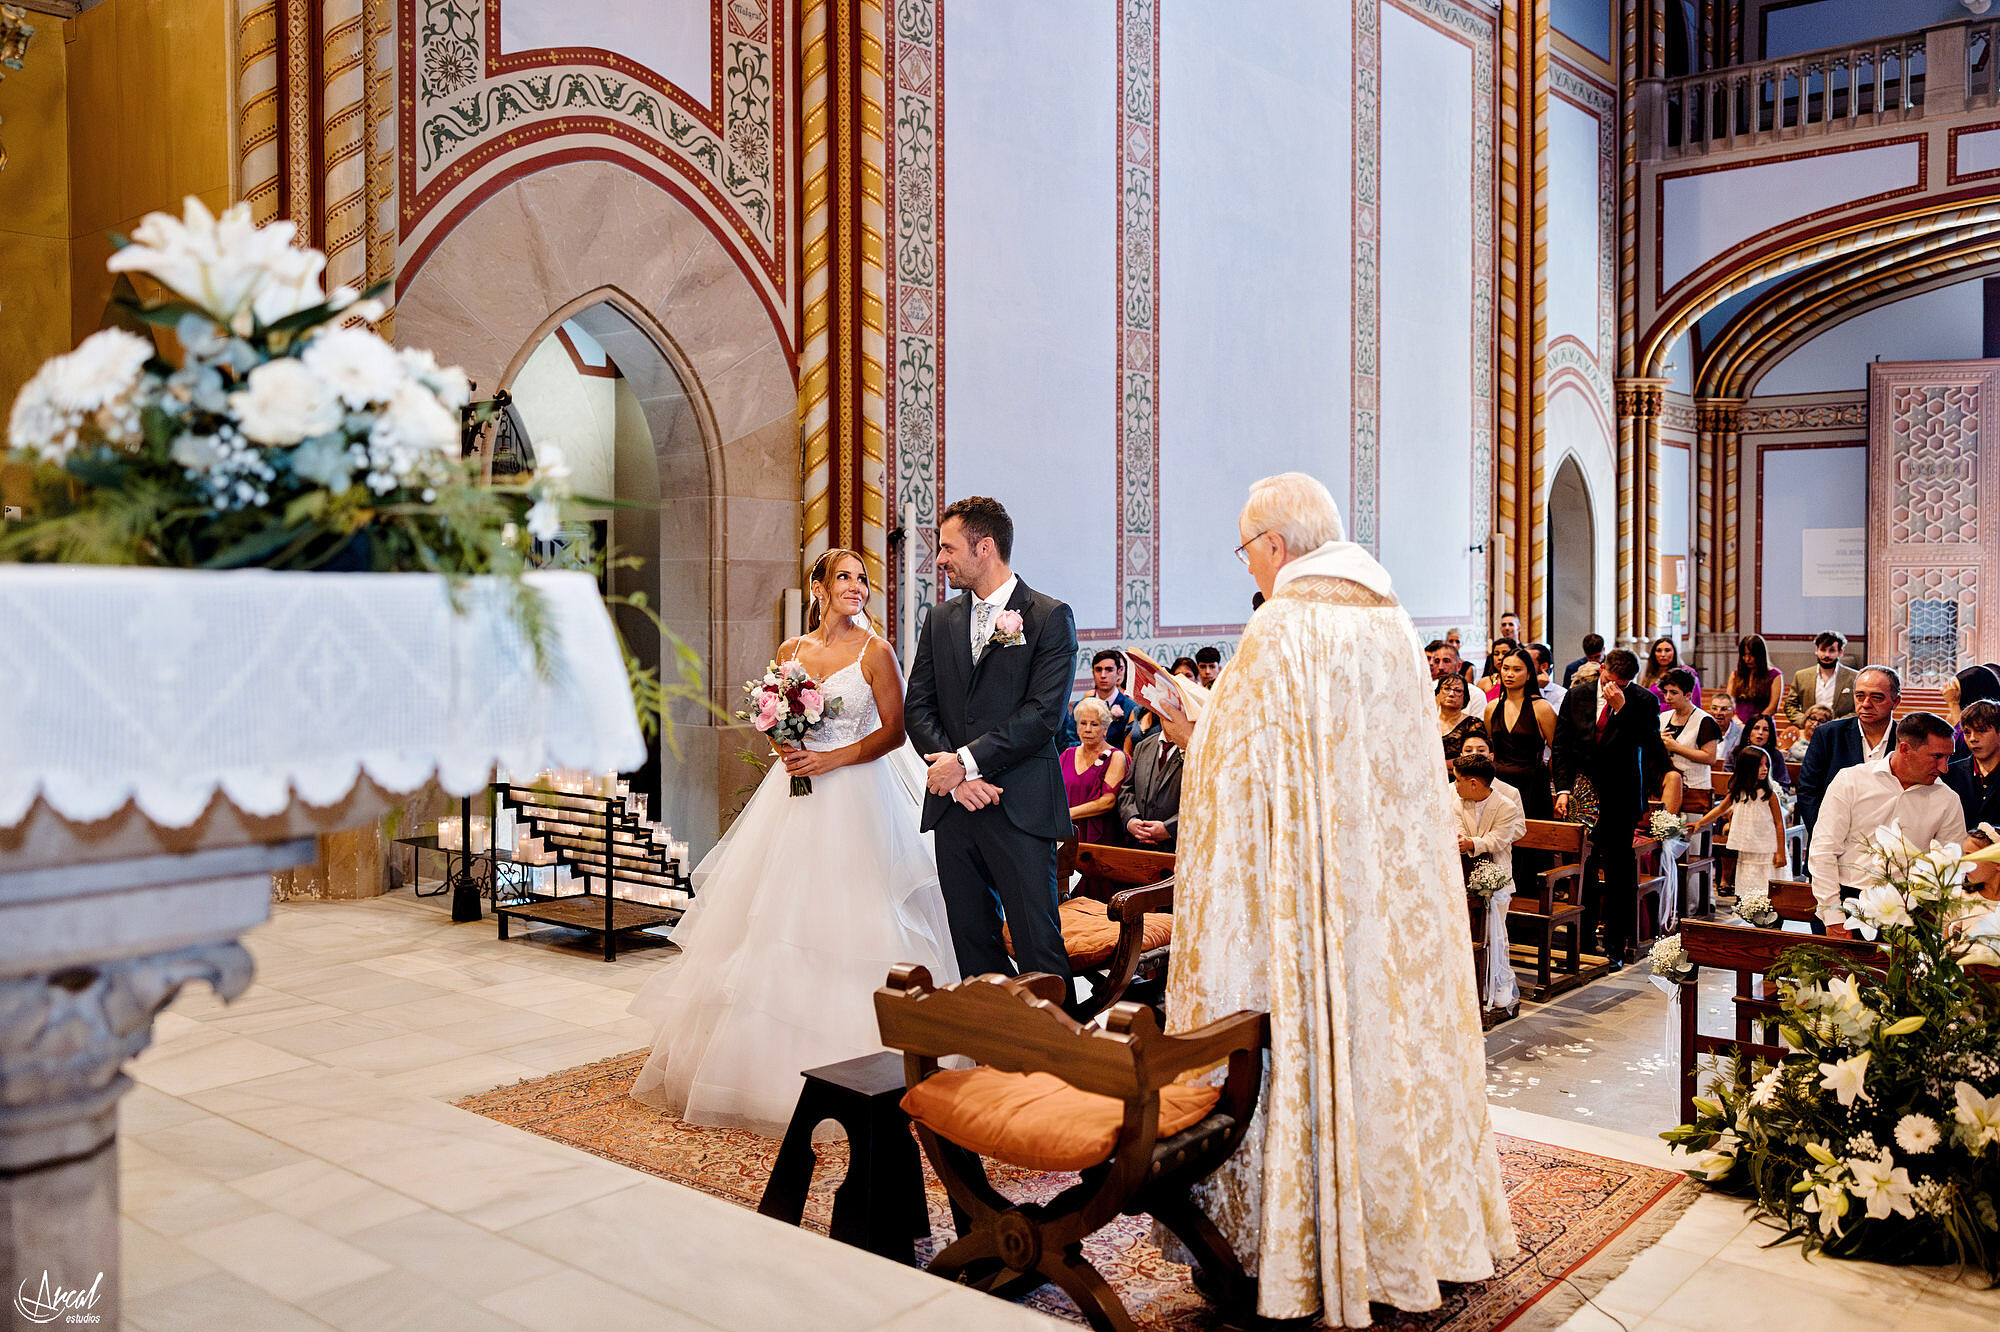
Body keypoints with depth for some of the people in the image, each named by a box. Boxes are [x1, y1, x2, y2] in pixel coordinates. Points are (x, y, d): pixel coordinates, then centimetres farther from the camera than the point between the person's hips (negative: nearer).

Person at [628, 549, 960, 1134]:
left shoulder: (874, 651, -3)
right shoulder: (790, 651, 8)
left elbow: (895, 729, -5)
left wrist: (832, 759, -13)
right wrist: (786, 748, -4)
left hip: (856, 799, -4)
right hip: (793, 795, 4)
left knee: (847, 925, -4)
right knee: (778, 921, 6)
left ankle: (850, 1068, 9)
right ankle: (767, 1060, 19)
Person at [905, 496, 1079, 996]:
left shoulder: (1050, 617, -2)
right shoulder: (939, 620, 14)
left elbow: (1043, 713, -12)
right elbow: (917, 709, 8)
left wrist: (966, 760, -14)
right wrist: (955, 777, -8)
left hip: (1020, 807, -5)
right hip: (953, 805, 5)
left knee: (1038, 943, -5)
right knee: (972, 941, 10)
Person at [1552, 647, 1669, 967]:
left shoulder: (1644, 702, -3)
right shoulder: (1576, 698, 3)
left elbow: (1651, 743, -17)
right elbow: (1561, 746, 5)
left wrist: (1622, 707, -21)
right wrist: (1563, 789, -6)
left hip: (1621, 800, -2)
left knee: (1619, 875, 5)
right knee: (1582, 872, 5)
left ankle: (1615, 946, 14)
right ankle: (1582, 938, 16)